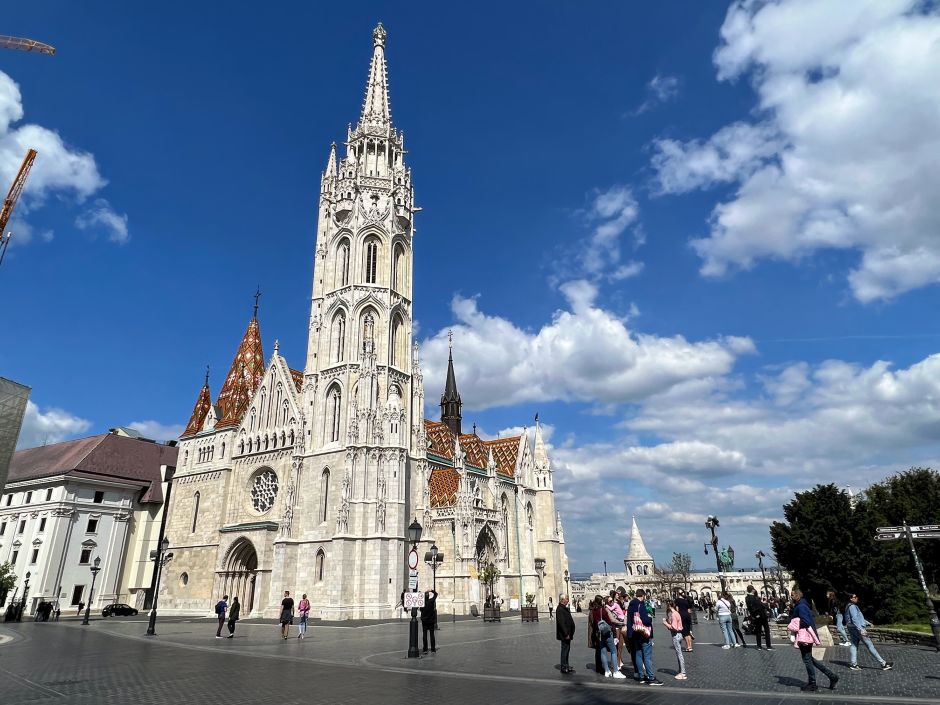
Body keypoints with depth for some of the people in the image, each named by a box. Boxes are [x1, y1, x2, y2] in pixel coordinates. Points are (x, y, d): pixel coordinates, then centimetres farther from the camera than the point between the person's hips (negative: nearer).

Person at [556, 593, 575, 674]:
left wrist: (570, 633, 18)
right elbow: (561, 623, -24)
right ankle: (564, 668, 8)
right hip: (564, 634, -10)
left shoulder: (564, 608, 12)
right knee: (565, 649, -1)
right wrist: (566, 634, -23)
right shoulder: (560, 609, -21)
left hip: (567, 633, 10)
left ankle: (566, 666, 29)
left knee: (567, 649, 18)